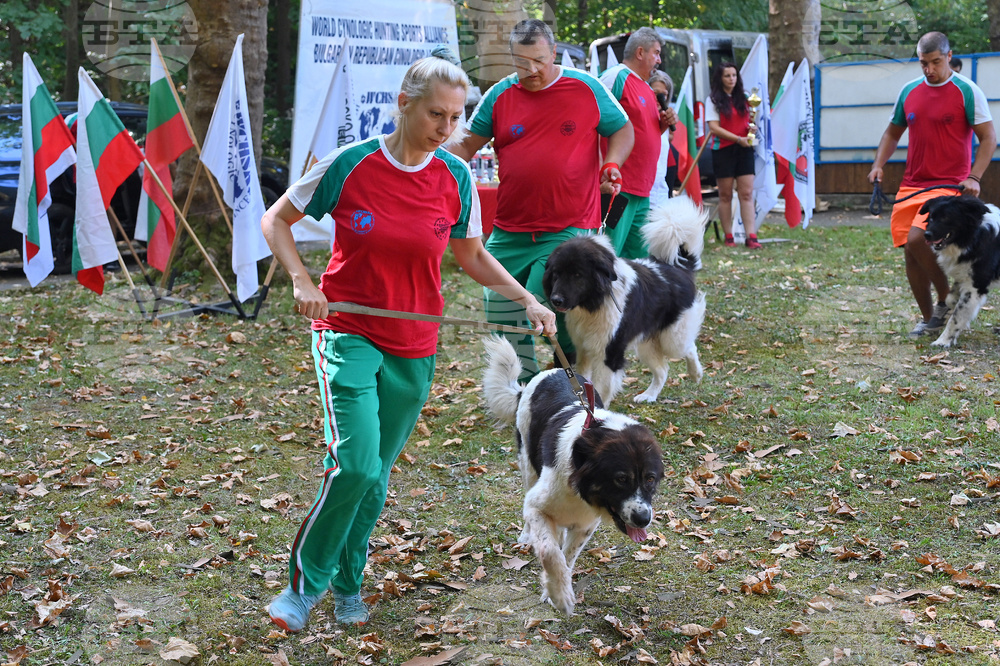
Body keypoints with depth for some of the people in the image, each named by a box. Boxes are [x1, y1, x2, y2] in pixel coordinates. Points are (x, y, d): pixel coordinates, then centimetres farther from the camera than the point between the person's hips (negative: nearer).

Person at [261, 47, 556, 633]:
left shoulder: (456, 178, -2)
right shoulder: (351, 164, -10)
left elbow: (473, 257, 12)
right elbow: (276, 220, 1)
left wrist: (529, 300, 0)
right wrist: (302, 282, -14)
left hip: (412, 348, 3)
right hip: (347, 332, -3)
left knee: (375, 480, 11)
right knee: (355, 465, -19)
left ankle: (348, 583, 34)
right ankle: (306, 581, 4)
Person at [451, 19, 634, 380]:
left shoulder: (585, 87, 3)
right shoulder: (499, 96, 6)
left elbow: (622, 130, 11)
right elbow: (466, 145, 10)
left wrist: (611, 164, -9)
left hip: (568, 229, -4)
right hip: (509, 233, 4)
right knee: (501, 318, 6)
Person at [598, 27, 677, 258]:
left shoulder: (647, 89, 21)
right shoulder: (617, 77, -7)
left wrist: (664, 123, 8)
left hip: (641, 189, 10)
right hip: (617, 187, -10)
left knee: (640, 255, 11)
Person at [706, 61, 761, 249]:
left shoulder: (743, 98, 12)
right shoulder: (713, 100, -1)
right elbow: (714, 127, -10)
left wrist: (752, 130, -3)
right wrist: (738, 139, -17)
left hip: (744, 150, 3)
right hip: (723, 150, -3)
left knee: (747, 193, -5)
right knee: (725, 195, 3)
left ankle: (751, 236, -10)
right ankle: (728, 236, 9)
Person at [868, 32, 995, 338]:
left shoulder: (967, 91, -5)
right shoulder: (909, 91, 10)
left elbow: (988, 138, -5)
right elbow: (893, 132, 20)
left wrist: (974, 177, -17)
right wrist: (878, 164, 4)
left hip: (949, 185, -5)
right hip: (911, 184, 6)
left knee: (917, 239, -23)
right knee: (910, 254, 2)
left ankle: (946, 301, -1)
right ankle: (929, 318, 19)